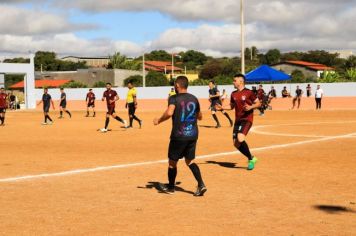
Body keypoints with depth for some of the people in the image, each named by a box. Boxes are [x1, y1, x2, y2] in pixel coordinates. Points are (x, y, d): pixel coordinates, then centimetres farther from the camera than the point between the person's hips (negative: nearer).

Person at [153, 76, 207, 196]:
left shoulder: (174, 98, -10)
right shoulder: (194, 99, 7)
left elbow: (169, 113, -27)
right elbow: (200, 116, 18)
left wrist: (158, 120, -12)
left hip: (179, 136, -5)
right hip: (193, 135, 5)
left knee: (172, 161, 13)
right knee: (190, 160, 16)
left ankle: (170, 187, 26)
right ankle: (201, 184, -1)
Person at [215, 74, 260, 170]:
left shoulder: (249, 92, -8)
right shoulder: (234, 94, 10)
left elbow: (258, 103, -4)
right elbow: (231, 106, 21)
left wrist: (250, 107, -21)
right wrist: (222, 108, 5)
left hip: (247, 120, -7)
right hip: (237, 120, 7)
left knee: (240, 138, -27)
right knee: (236, 143, 4)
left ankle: (251, 159, -7)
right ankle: (251, 158, 24)